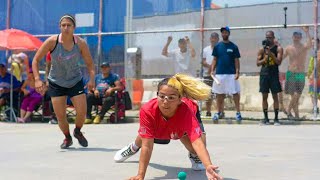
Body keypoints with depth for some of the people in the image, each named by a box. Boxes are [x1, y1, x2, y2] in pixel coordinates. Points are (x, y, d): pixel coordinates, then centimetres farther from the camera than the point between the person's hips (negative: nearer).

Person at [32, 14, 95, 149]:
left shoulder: (81, 43, -14)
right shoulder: (52, 41, -18)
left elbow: (90, 63, -4)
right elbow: (36, 60, -12)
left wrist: (92, 78, -22)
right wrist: (37, 79, -23)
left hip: (76, 82, 1)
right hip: (56, 83, -1)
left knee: (82, 112, -6)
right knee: (60, 115, -2)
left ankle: (77, 131, 28)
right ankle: (67, 138, 27)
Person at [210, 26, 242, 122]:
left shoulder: (233, 47, 3)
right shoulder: (217, 46, 8)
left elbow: (236, 61, 2)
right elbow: (215, 59, 11)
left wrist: (237, 72, -8)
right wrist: (212, 70, -1)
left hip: (231, 74, -2)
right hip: (219, 74, 2)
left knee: (235, 93, -5)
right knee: (219, 94, 7)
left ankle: (238, 112, 0)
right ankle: (219, 112, 16)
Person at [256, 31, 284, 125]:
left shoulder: (278, 48, 0)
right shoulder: (262, 49, 7)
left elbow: (279, 62, -10)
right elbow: (258, 63, 6)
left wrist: (271, 53, -19)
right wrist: (264, 59, -12)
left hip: (274, 74, -2)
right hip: (264, 74, 2)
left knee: (275, 96, -1)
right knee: (264, 96, 3)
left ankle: (276, 118, 3)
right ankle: (266, 118, 10)